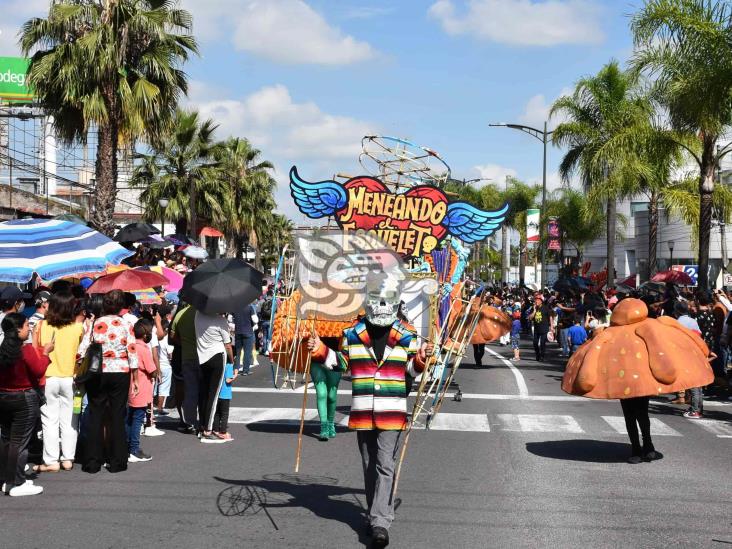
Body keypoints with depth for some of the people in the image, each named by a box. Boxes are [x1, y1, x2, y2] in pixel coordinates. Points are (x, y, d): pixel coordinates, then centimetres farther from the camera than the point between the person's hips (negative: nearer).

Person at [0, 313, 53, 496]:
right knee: (19, 442, -1)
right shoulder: (27, 350, -19)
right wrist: (45, 353, -1)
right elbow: (39, 371, -14)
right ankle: (16, 484, 3)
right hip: (25, 400, -7)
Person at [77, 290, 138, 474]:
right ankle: (117, 462, 7)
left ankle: (92, 462, 8)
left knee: (95, 417, 7)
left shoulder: (94, 324, 1)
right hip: (120, 372, -1)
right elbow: (132, 353, -4)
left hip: (96, 374, 1)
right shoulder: (126, 325, -2)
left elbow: (82, 351, -2)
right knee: (117, 417, 5)